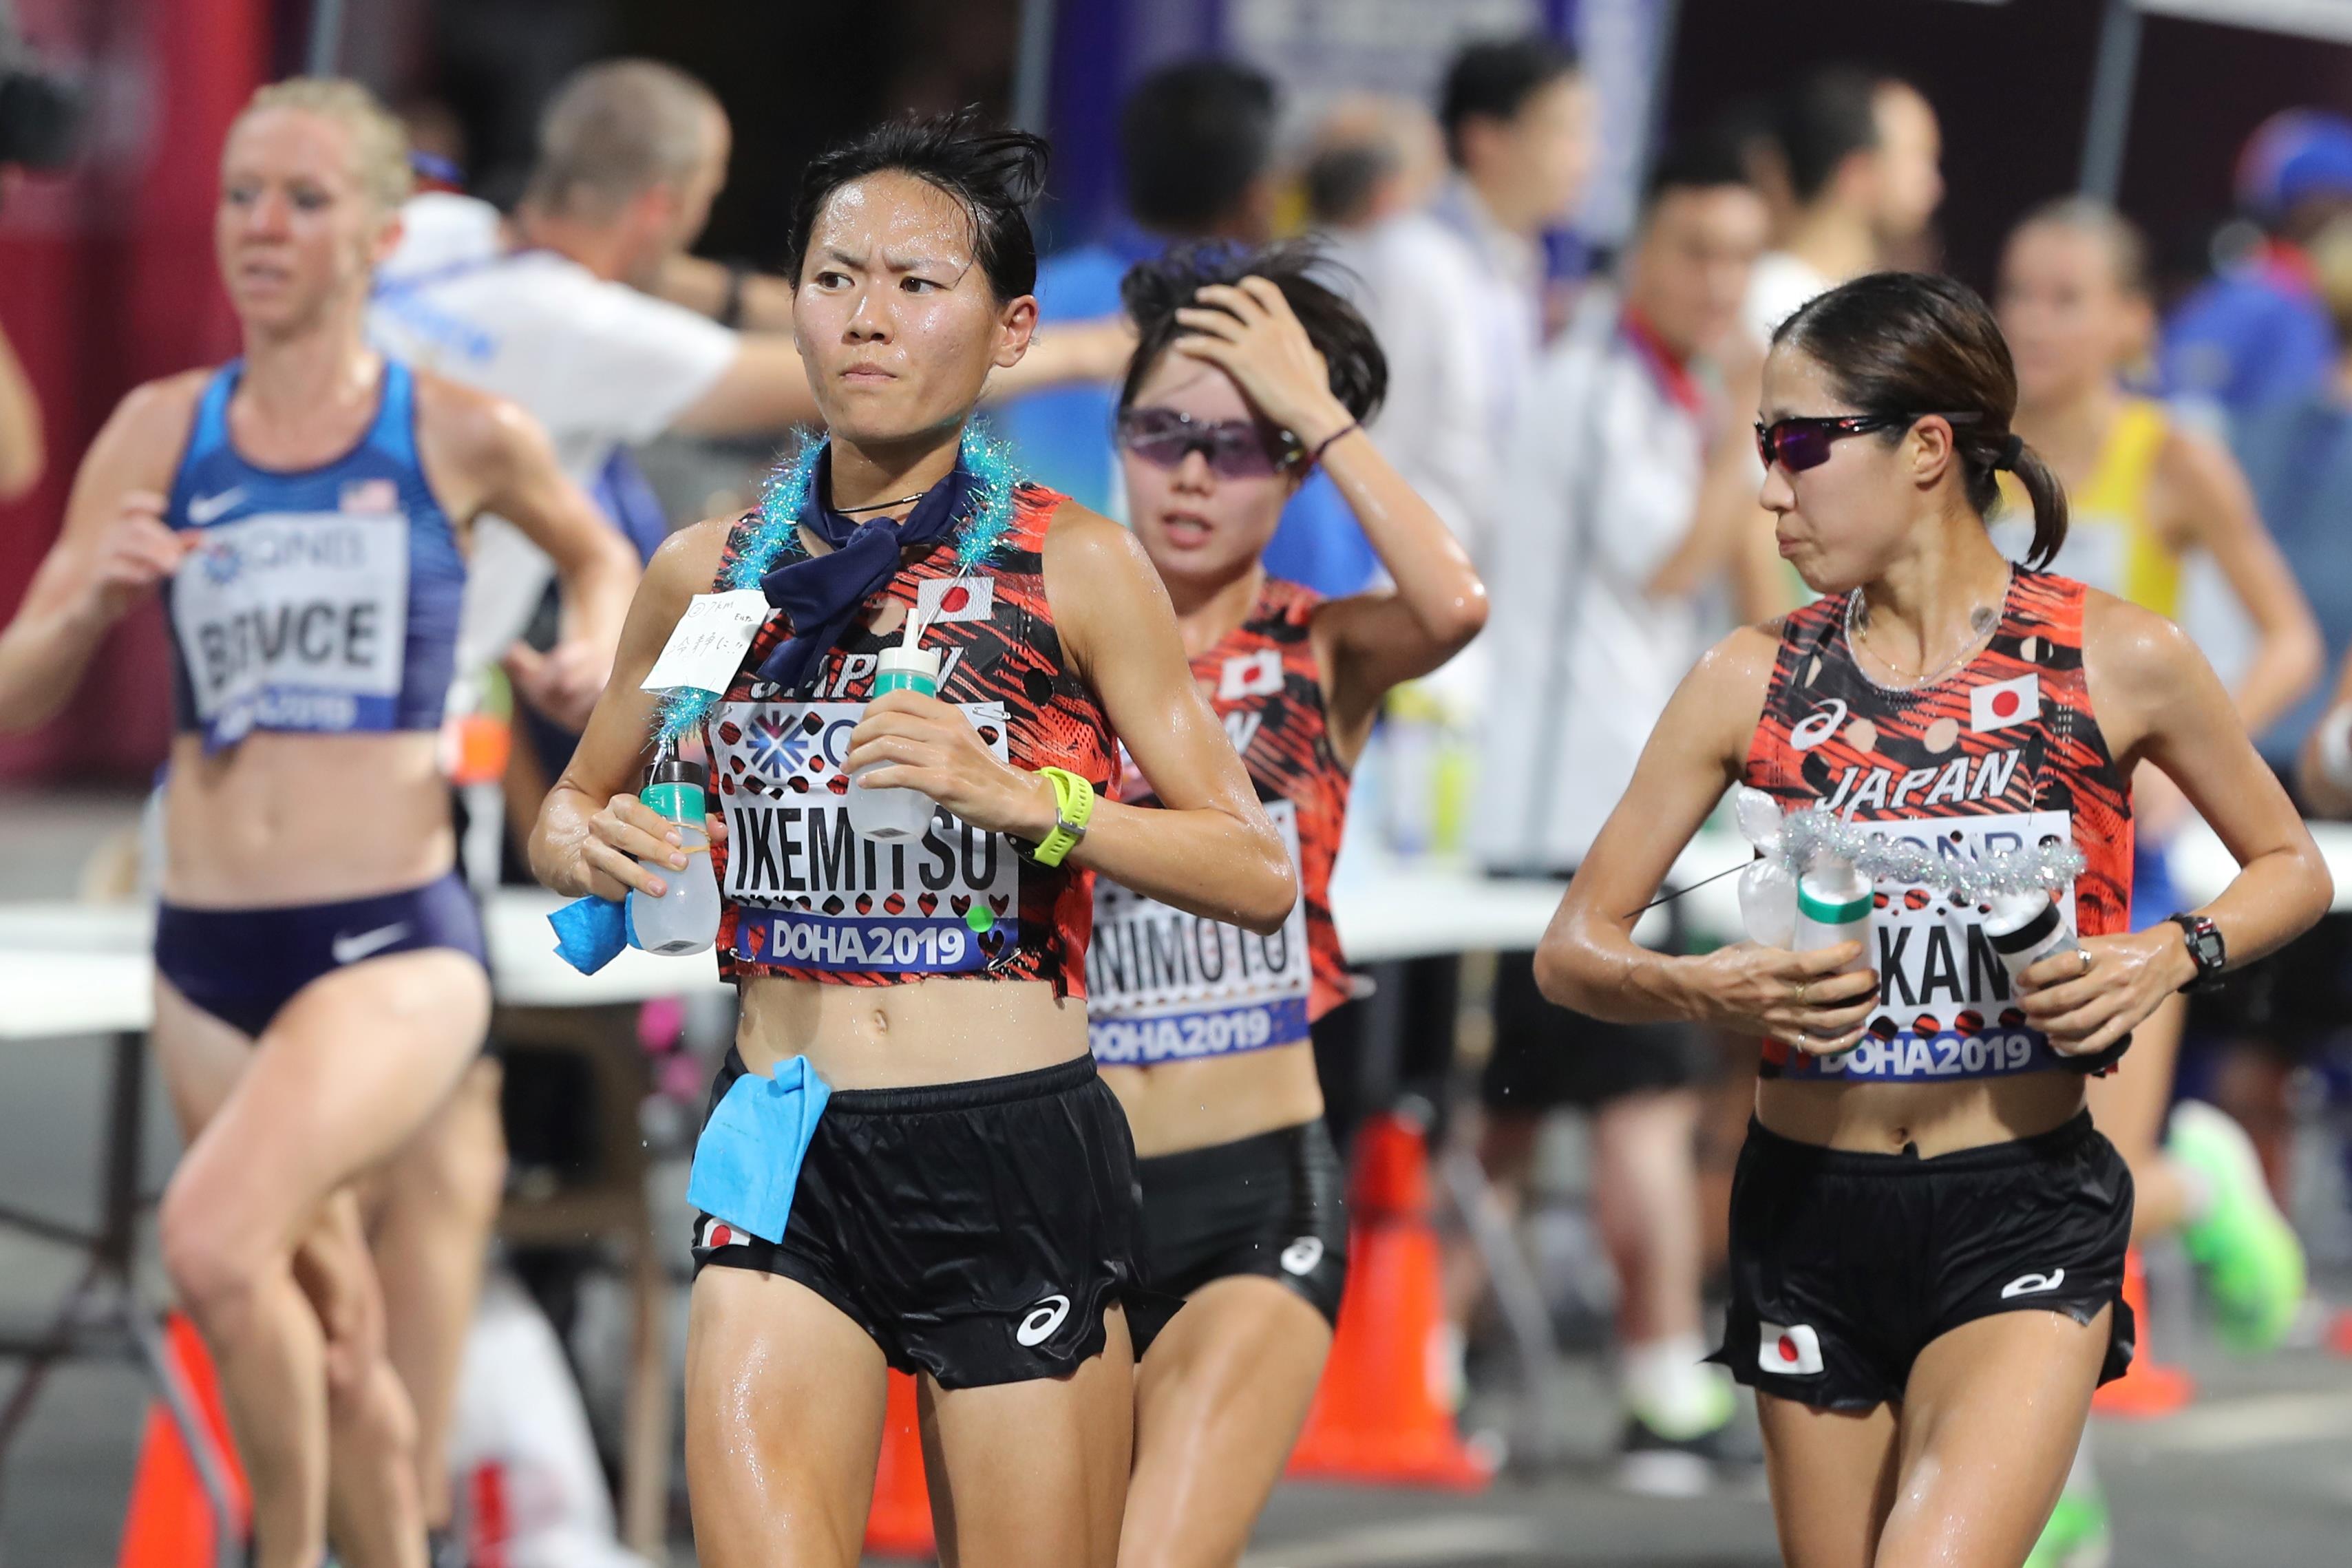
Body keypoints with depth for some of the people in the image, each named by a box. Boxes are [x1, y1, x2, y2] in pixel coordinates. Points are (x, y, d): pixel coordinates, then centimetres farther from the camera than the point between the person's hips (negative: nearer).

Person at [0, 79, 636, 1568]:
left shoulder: (463, 435, -1)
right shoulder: (160, 433, 6)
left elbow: (599, 552, 21)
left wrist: (594, 650, 1)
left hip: (398, 943, -4)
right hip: (210, 950, 4)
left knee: (216, 1241, -27)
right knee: (332, 1351, 13)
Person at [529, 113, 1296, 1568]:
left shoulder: (1073, 565, -1)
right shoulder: (714, 571, 7)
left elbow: (1259, 875, -4)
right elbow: (571, 808, 22)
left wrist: (1028, 799, -19)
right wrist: (594, 849, -2)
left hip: (1018, 1162, -2)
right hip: (789, 1167, 2)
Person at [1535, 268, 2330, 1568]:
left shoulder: (2118, 662, -3)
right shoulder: (1755, 683, 2)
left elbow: (2292, 866, 11)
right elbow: (1572, 949, 5)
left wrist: (2171, 958, -9)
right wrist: (1710, 993, -17)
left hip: (2026, 1222, -3)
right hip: (1810, 1216, 3)